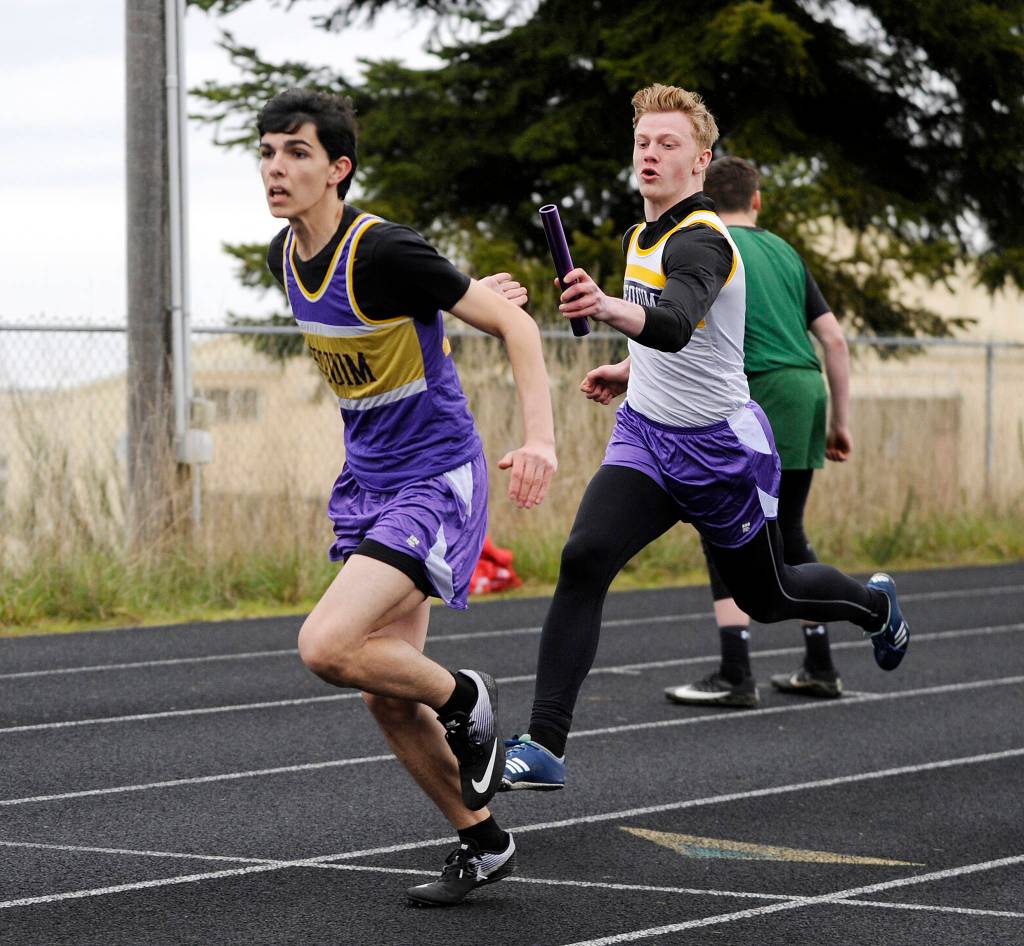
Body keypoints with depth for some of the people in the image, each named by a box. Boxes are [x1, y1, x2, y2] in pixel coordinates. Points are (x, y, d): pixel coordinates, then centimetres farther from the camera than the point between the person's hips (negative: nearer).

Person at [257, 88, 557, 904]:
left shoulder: (384, 252, -22)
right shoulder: (285, 255, 2)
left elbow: (516, 325, -19)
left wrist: (540, 439, -29)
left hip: (436, 480, -8)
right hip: (368, 481, 8)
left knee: (327, 647, -24)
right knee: (386, 696, 7)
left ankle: (465, 700, 4)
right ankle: (484, 845, 24)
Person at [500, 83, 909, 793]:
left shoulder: (702, 242, -22)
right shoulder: (643, 235, 6)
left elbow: (675, 324, -45)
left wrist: (610, 309, -63)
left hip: (721, 449, -6)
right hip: (645, 437, 6)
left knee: (766, 596, 15)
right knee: (583, 559, -19)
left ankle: (875, 605, 51)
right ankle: (544, 747, -22)